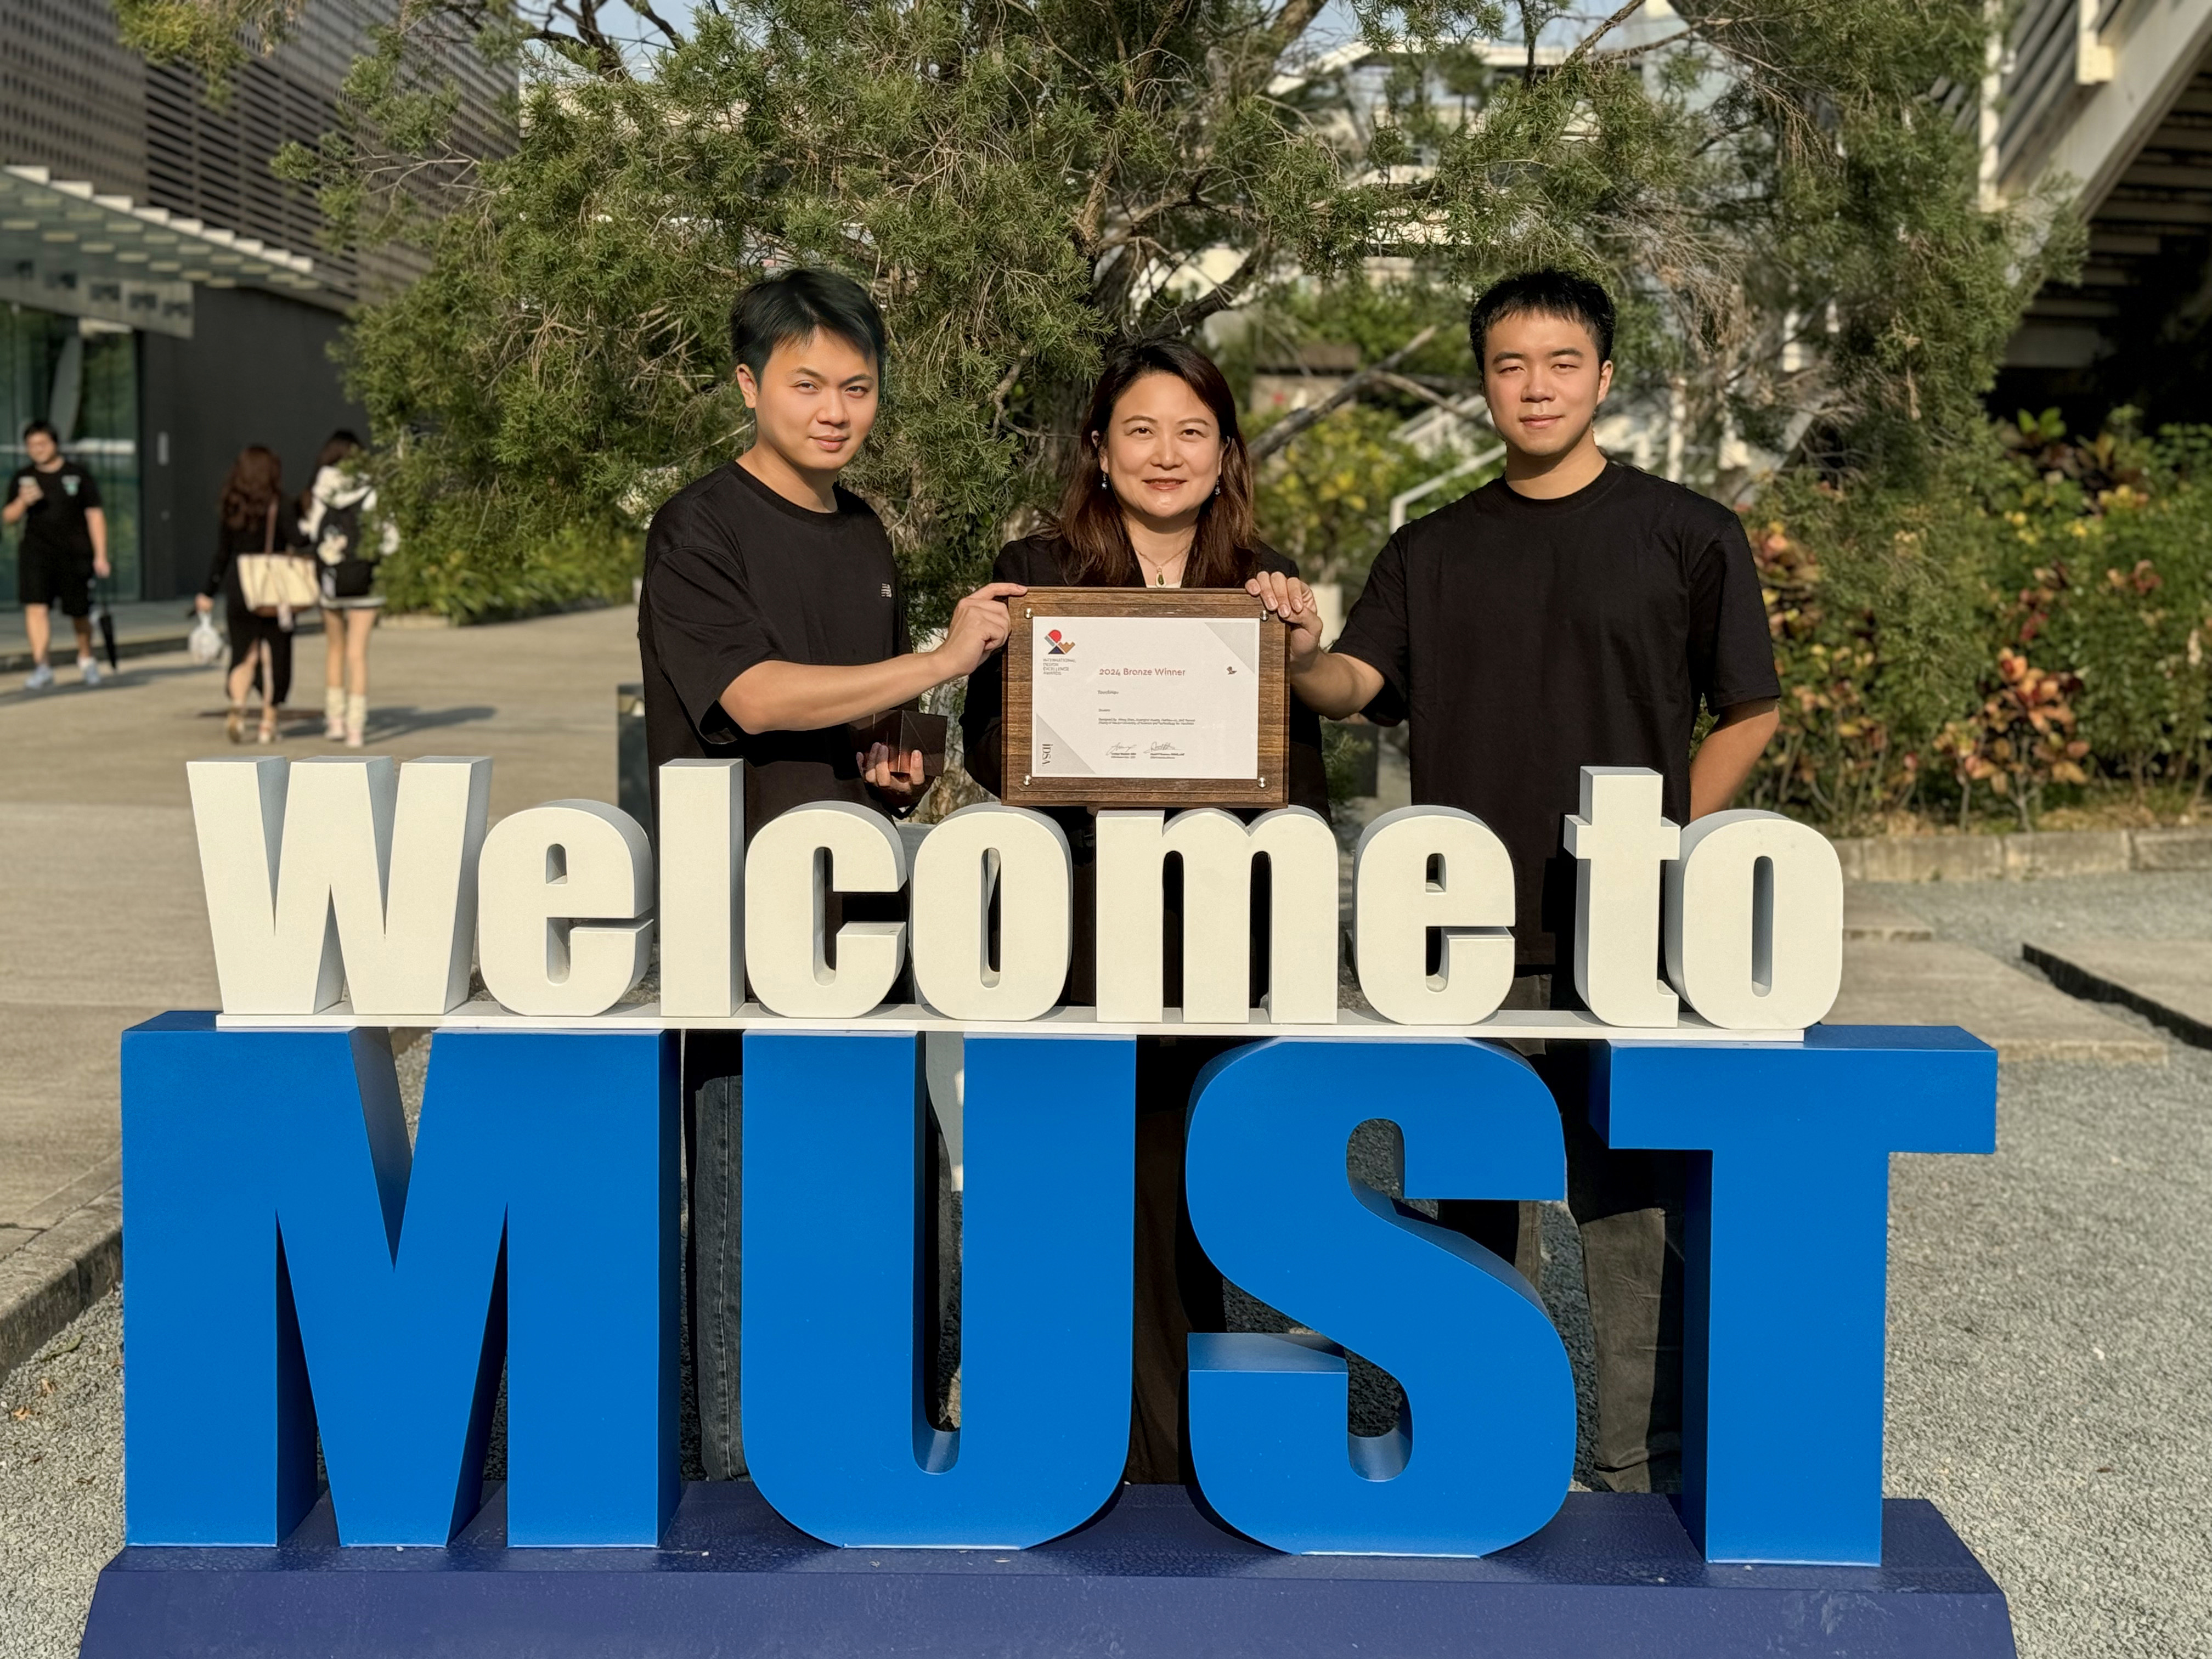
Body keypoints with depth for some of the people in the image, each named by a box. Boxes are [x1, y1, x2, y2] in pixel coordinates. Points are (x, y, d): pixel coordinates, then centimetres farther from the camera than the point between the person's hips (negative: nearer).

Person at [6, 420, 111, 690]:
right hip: (36, 553, 1)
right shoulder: (22, 478, 7)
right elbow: (8, 518, 9)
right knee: (36, 606, -15)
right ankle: (41, 667, -16)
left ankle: (86, 658, 35)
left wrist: (100, 556, -3)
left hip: (75, 555, -1)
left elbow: (95, 515, 2)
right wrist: (22, 502, -13)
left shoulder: (77, 475, 1)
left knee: (79, 612, 9)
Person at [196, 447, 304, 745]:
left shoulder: (228, 510, 4)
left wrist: (208, 593, 15)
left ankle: (237, 707, -13)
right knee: (274, 657, 7)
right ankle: (268, 723, 10)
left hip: (238, 592, 3)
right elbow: (299, 546, -13)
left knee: (244, 654, 11)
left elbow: (221, 556, 6)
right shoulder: (279, 507, -7)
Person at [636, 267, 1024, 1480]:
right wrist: (944, 661, -21)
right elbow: (756, 697, -19)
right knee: (747, 1192, -2)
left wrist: (897, 769, 6)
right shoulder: (701, 528, -7)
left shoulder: (866, 537, 16)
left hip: (859, 905, 7)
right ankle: (741, 1462, 9)